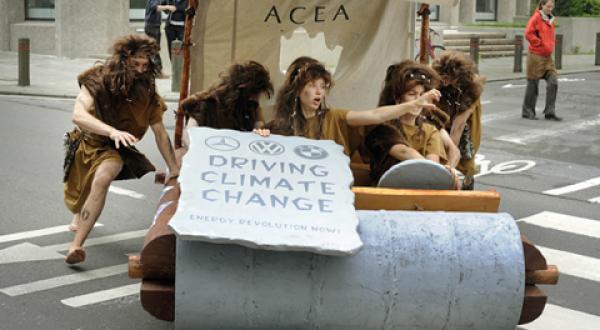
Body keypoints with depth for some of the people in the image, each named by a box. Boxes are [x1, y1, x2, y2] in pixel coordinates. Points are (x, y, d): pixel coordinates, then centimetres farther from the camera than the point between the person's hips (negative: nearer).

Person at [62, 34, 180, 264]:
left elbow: (160, 133, -5)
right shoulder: (98, 79, -23)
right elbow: (78, 115, -38)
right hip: (86, 142, 1)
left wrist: (174, 169, -5)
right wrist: (113, 131, -53)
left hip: (114, 149, -1)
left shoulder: (148, 93, -15)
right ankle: (79, 215, 59)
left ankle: (76, 245, -33)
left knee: (103, 176, -33)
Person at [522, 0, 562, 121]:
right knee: (533, 84, 1)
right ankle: (527, 112, 13)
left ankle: (550, 112, 3)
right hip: (536, 56, -7)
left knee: (553, 82, -2)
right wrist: (540, 44, -13)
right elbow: (528, 34, -18)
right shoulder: (536, 18, -9)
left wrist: (550, 46, 11)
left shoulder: (551, 19, 13)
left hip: (547, 57, 7)